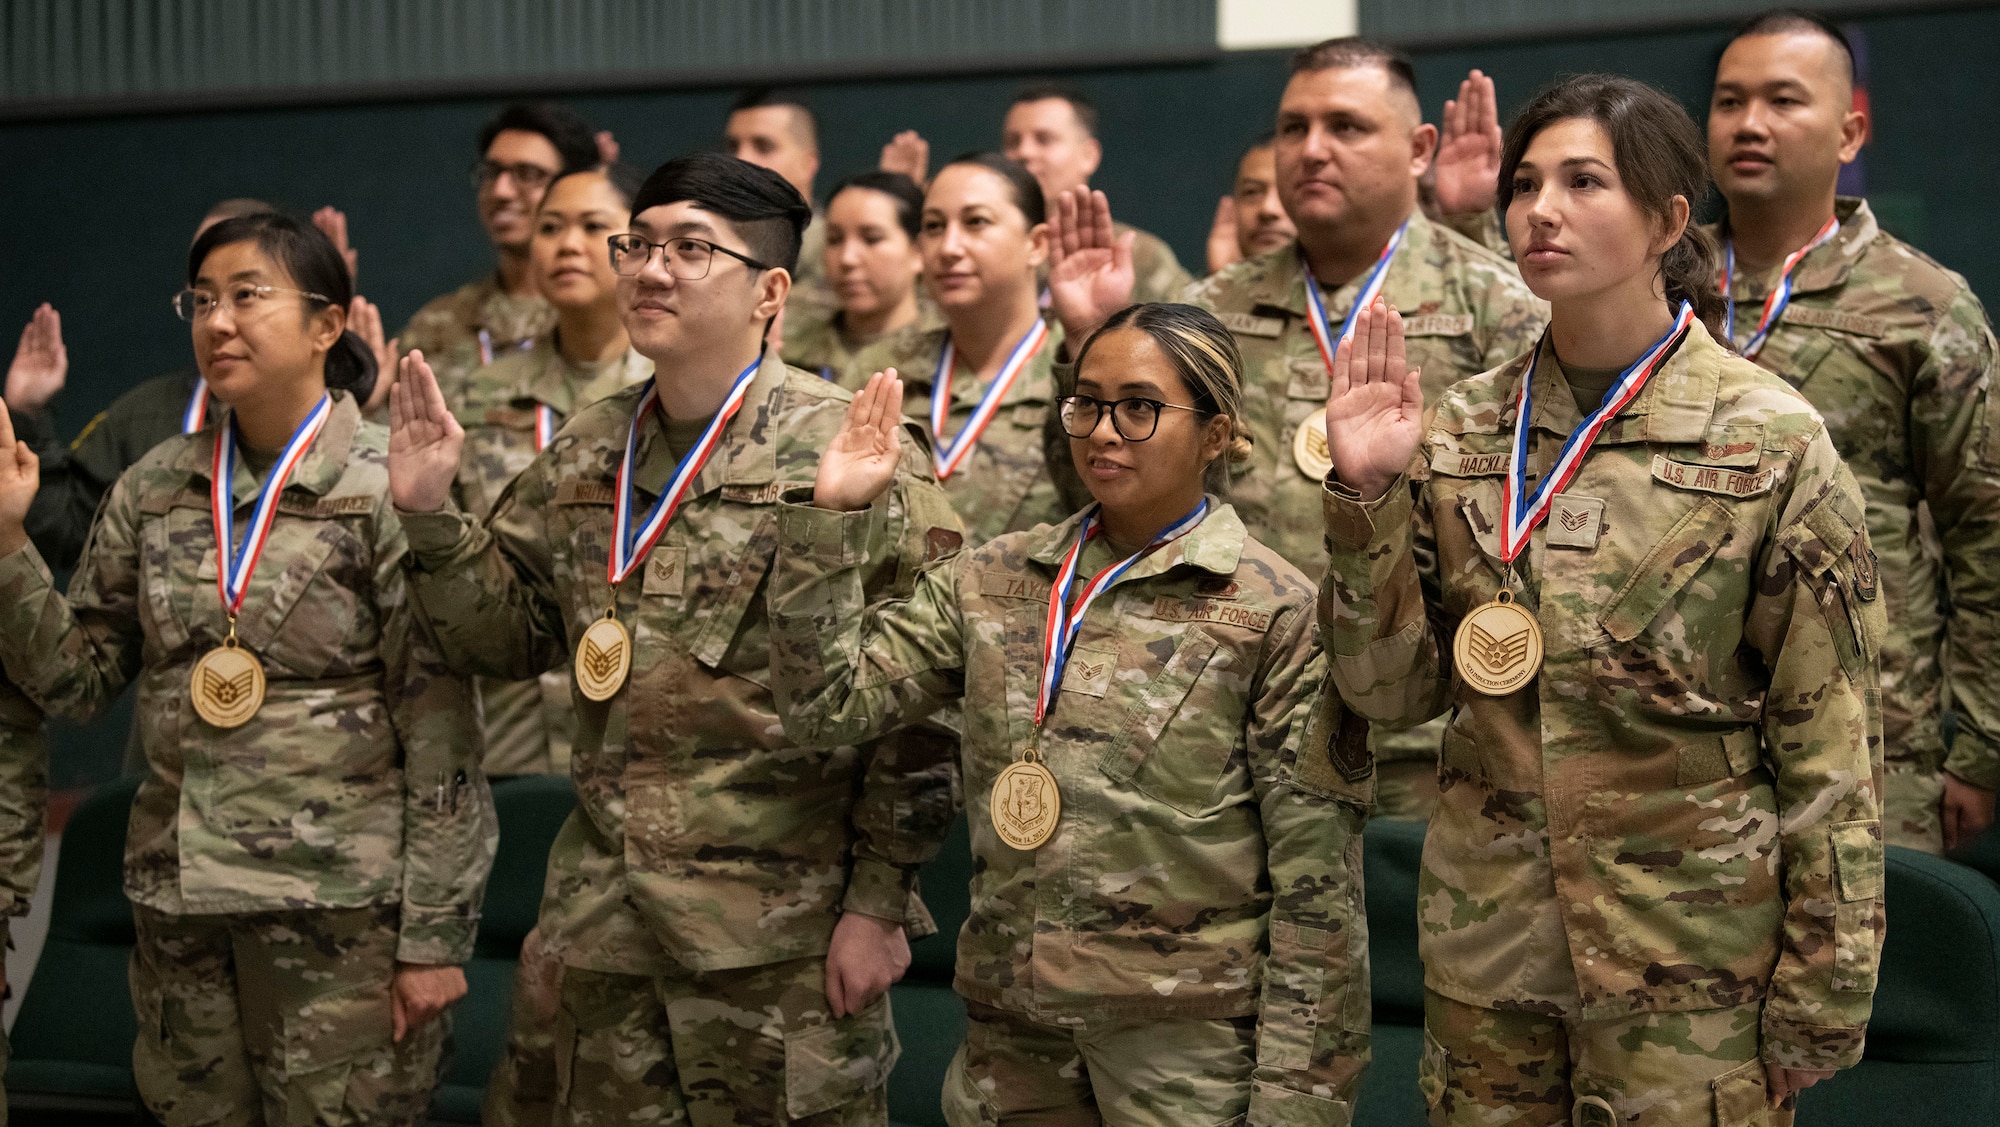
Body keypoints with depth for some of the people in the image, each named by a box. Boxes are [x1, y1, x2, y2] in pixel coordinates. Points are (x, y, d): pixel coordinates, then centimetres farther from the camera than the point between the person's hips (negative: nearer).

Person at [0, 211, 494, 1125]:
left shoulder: (388, 490, -9)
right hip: (180, 905, 5)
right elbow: (74, 679, 10)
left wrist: (435, 937, -12)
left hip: (342, 909, -5)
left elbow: (442, 735, -10)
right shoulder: (156, 488, 7)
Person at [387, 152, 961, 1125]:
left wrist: (878, 902, -14)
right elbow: (507, 637, 17)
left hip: (785, 935, -6)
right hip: (607, 929, 6)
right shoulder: (586, 457, 10)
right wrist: (429, 516, 2)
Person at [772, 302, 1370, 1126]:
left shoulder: (1274, 612, -6)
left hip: (1190, 1036, -4)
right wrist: (831, 518, -5)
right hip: (1012, 1026, 4)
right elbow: (825, 705, 1)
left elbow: (1315, 881, -7)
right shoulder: (994, 582, 8)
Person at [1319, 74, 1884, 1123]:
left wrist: (1817, 1005, -7)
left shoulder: (1772, 440, -6)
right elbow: (1391, 687, 3)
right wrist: (1367, 495, -10)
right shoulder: (1459, 430, 5)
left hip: (1691, 959, -3)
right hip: (1487, 952, 4)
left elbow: (1829, 746, -5)